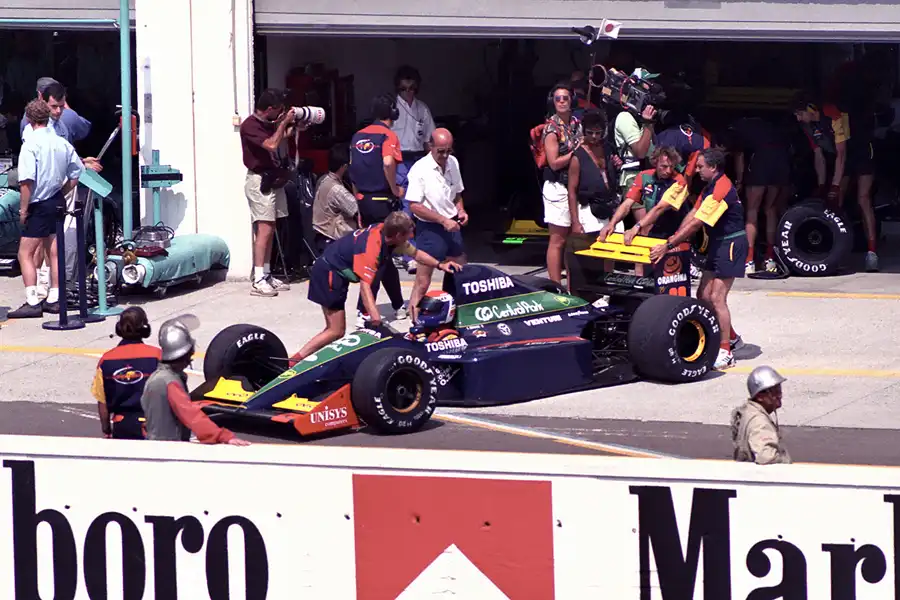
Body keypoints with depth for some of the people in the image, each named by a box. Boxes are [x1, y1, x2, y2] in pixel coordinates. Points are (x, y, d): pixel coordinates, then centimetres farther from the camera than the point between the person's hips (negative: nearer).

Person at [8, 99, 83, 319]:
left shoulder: (31, 145, -16)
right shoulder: (62, 143, 4)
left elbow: (27, 180, -22)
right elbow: (77, 173, 10)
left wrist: (23, 209, -14)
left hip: (39, 204, -7)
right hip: (58, 202, 7)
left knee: (25, 253, -3)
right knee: (54, 252, 15)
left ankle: (32, 302, -10)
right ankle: (53, 299, 21)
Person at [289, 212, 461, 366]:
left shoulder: (387, 233, -2)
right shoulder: (371, 247, -28)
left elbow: (414, 252, 16)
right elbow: (364, 284, -34)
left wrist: (439, 264, 11)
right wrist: (374, 314, -45)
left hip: (337, 272, 9)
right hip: (328, 274, -9)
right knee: (336, 331, -9)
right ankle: (294, 362, -14)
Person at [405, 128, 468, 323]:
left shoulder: (453, 163, 4)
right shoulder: (420, 170, -17)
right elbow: (414, 206, -19)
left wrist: (460, 210, 1)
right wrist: (443, 220, -21)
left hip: (451, 225, 7)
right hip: (429, 228, -7)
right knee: (423, 279, -9)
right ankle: (414, 318, -6)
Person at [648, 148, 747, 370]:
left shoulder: (721, 190, -22)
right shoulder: (710, 186, 11)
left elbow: (696, 224, -24)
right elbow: (692, 214, 13)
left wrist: (667, 247, -22)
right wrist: (674, 239, 1)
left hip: (732, 243, -10)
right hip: (718, 243, 10)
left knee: (716, 298, -12)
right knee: (703, 295, 11)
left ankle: (725, 353, -7)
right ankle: (732, 338, 25)